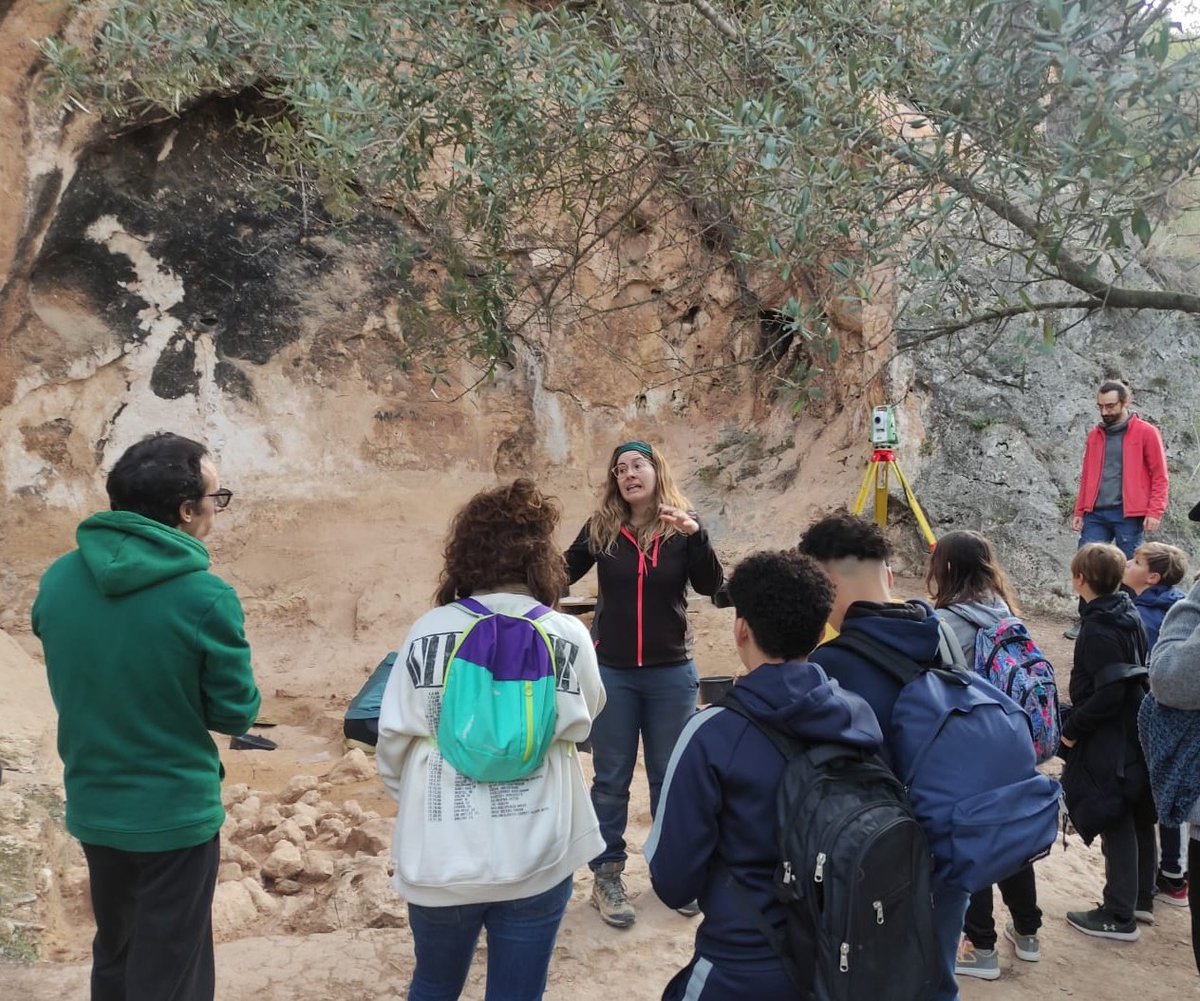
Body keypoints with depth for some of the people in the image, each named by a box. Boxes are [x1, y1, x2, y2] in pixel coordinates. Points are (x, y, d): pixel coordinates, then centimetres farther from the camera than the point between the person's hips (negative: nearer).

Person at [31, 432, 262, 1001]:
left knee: (114, 954, 27)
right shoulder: (205, 598, -23)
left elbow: (76, 678, 10)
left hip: (92, 807, 5)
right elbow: (235, 715, -12)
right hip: (175, 815, -5)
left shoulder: (57, 580, -6)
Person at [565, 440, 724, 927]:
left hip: (671, 672, 0)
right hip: (610, 672, 0)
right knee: (610, 779, 9)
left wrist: (695, 535, -30)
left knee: (671, 776, 14)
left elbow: (711, 586, -16)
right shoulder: (601, 527, -4)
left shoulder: (683, 526, -6)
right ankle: (606, 876, 23)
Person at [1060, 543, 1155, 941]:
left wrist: (1071, 728, -15)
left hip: (1108, 747, -9)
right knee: (1138, 821, 19)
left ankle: (1119, 916, 11)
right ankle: (1141, 899, 34)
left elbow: (1108, 694, -28)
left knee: (1115, 827, 1)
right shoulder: (1130, 616, 5)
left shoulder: (1099, 631, -23)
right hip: (1136, 739, 9)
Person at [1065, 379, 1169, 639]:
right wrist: (1079, 512, 11)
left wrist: (1154, 512, -10)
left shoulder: (1146, 433, 0)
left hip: (1128, 515, -4)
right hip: (1095, 514, 4)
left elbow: (1160, 477, -1)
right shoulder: (1095, 435, 12)